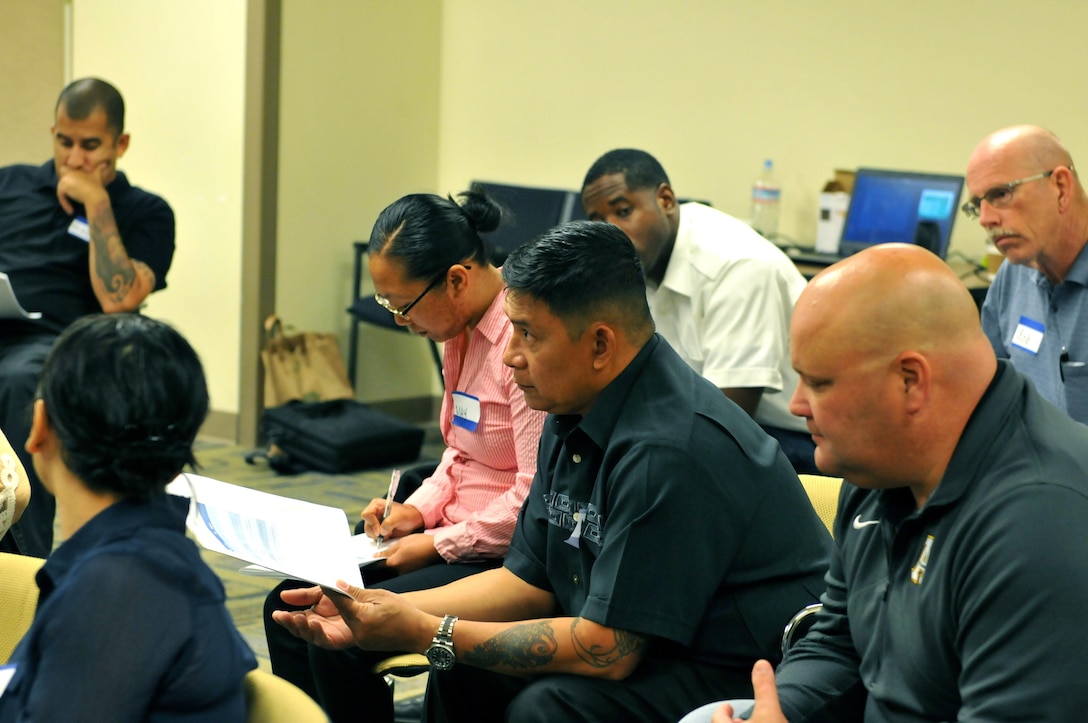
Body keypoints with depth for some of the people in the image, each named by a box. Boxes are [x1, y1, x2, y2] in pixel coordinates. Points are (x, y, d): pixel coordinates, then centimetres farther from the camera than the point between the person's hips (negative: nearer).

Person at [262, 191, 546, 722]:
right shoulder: (461, 330, 9)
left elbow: (535, 497, -23)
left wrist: (438, 544, -15)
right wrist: (420, 508, 5)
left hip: (506, 556, -10)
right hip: (457, 532, 10)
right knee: (289, 607, 0)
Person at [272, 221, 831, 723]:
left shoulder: (669, 450, -27)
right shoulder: (572, 417, 4)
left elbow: (607, 648, -25)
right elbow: (528, 580, 11)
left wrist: (428, 634, -19)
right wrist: (381, 611, 0)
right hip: (654, 652, 10)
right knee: (462, 675, 2)